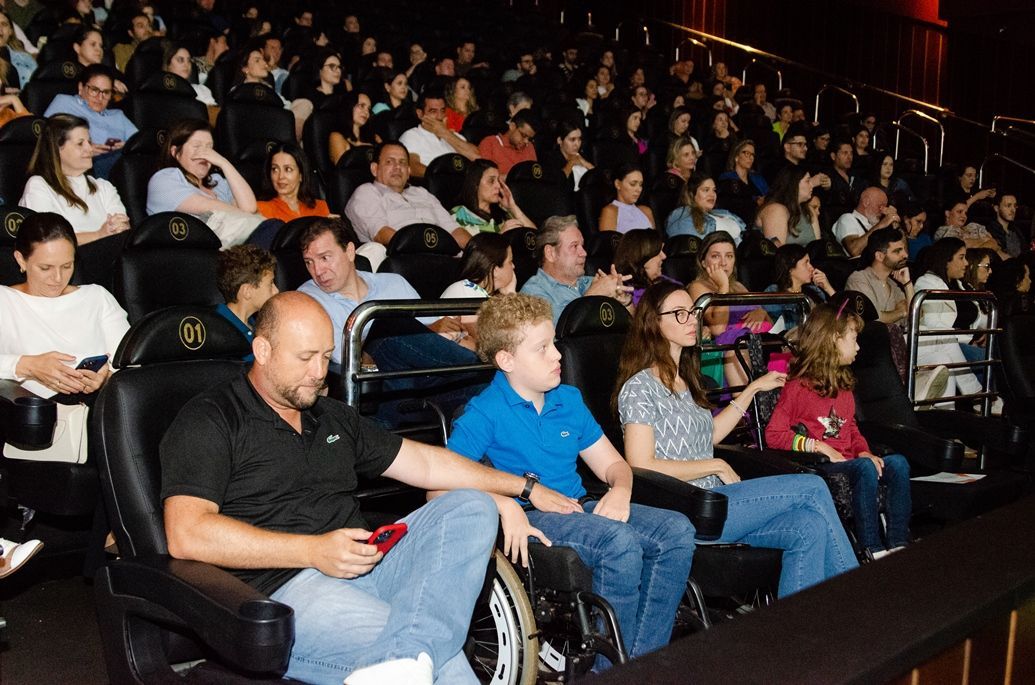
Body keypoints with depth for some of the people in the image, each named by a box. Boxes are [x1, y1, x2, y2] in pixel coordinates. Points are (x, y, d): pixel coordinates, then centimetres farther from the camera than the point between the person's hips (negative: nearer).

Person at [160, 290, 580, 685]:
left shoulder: (335, 418, 25)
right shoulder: (210, 421, 2)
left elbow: (423, 463, 28)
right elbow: (186, 535, -12)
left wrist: (524, 487, 25)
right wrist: (314, 550, -18)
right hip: (284, 589, -8)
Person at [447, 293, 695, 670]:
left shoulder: (569, 399, 15)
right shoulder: (484, 413, -6)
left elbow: (611, 462, 20)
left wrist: (620, 491, -4)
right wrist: (505, 503, -27)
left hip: (577, 508, 7)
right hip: (529, 519, -7)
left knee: (676, 530, -12)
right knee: (619, 541, -32)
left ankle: (644, 658, -11)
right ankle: (611, 668, -15)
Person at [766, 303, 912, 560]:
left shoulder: (843, 385, 19)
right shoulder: (798, 386, -8)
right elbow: (774, 434, -12)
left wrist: (864, 452, 2)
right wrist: (817, 446, -19)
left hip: (846, 460, 8)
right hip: (816, 463, -8)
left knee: (897, 463, -14)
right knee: (865, 468, -31)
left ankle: (898, 544, -17)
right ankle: (872, 549, -28)